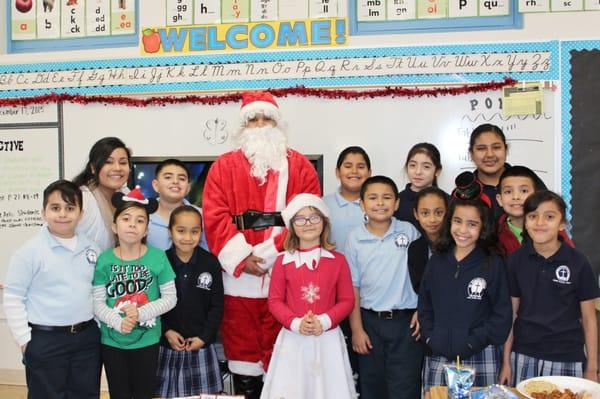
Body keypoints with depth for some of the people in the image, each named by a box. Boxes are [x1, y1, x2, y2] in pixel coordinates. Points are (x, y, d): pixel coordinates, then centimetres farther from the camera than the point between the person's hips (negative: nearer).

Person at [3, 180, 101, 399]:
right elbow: (13, 298, -9)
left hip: (88, 337, 5)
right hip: (46, 340, -5)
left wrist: (102, 324, 9)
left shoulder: (91, 248, 4)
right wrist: (24, 340, -10)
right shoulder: (30, 251, -11)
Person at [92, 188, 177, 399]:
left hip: (147, 341, -1)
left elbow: (170, 298, -6)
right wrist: (118, 322, -20)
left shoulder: (158, 257, -8)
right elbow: (97, 302, -5)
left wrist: (142, 313, -18)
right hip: (112, 341, 1)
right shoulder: (104, 260, -5)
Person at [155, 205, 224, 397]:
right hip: (167, 345, 0)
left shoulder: (211, 263, -3)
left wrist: (204, 337, -5)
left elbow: (216, 306, 0)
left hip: (201, 345, 1)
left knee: (204, 393, 7)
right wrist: (166, 331, -10)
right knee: (166, 393, 8)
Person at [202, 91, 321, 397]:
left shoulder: (299, 166, 8)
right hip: (238, 277, 1)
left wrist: (270, 252, -13)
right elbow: (215, 217, 0)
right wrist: (241, 257, -12)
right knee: (242, 347, 8)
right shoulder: (224, 166, 11)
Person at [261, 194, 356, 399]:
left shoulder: (337, 260, 0)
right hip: (293, 339, 0)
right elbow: (275, 300, 0)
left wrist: (324, 321, -14)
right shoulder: (283, 261, 0)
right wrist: (295, 323, -14)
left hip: (328, 338, 0)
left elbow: (347, 300, 0)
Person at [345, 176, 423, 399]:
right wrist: (356, 329, -1)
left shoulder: (409, 232, -2)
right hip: (370, 321, 1)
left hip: (406, 321, -1)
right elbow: (352, 287, 0)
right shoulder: (355, 239, -2)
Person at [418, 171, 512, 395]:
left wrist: (473, 342, -11)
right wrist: (431, 338, -1)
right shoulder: (437, 261, 6)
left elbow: (501, 315, -5)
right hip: (438, 358, 3)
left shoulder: (493, 264, -4)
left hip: (481, 360, -3)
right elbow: (424, 305, 11)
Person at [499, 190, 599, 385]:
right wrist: (506, 361, 4)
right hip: (523, 358, 2)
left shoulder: (578, 263, -6)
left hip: (567, 361, -1)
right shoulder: (516, 260, -1)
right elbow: (511, 313, 4)